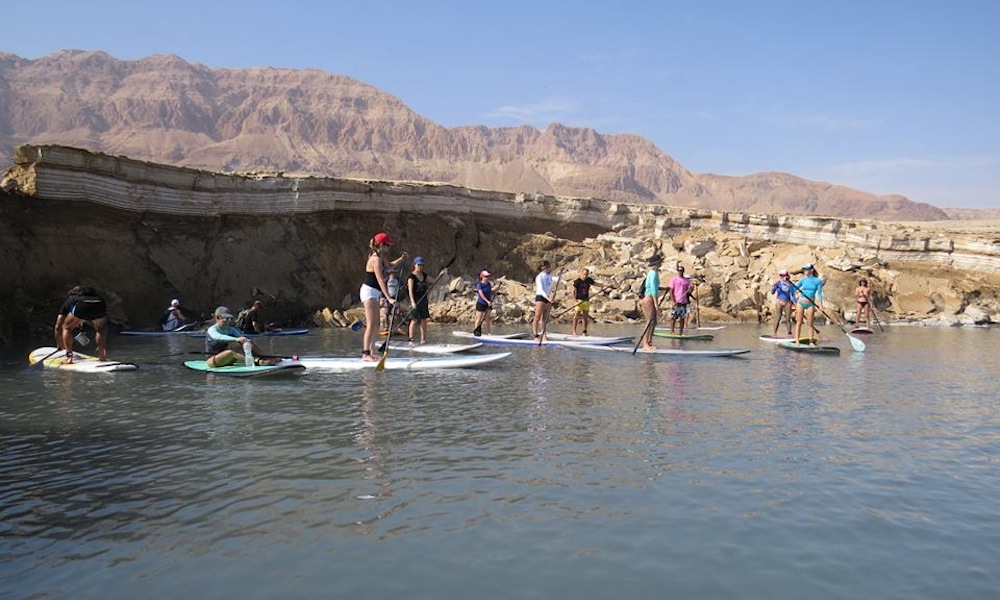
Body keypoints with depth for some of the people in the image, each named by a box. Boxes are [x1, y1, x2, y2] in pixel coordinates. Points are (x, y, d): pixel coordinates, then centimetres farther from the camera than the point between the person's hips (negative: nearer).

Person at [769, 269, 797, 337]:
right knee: (778, 318, -3)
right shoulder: (778, 283, -3)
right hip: (779, 302, -2)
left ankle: (789, 333, 11)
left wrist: (795, 303, 0)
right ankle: (774, 333, 2)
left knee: (788, 319, 4)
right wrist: (774, 287, -29)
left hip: (788, 303, 2)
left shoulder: (790, 284, 5)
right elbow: (772, 292, -8)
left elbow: (792, 295, 9)